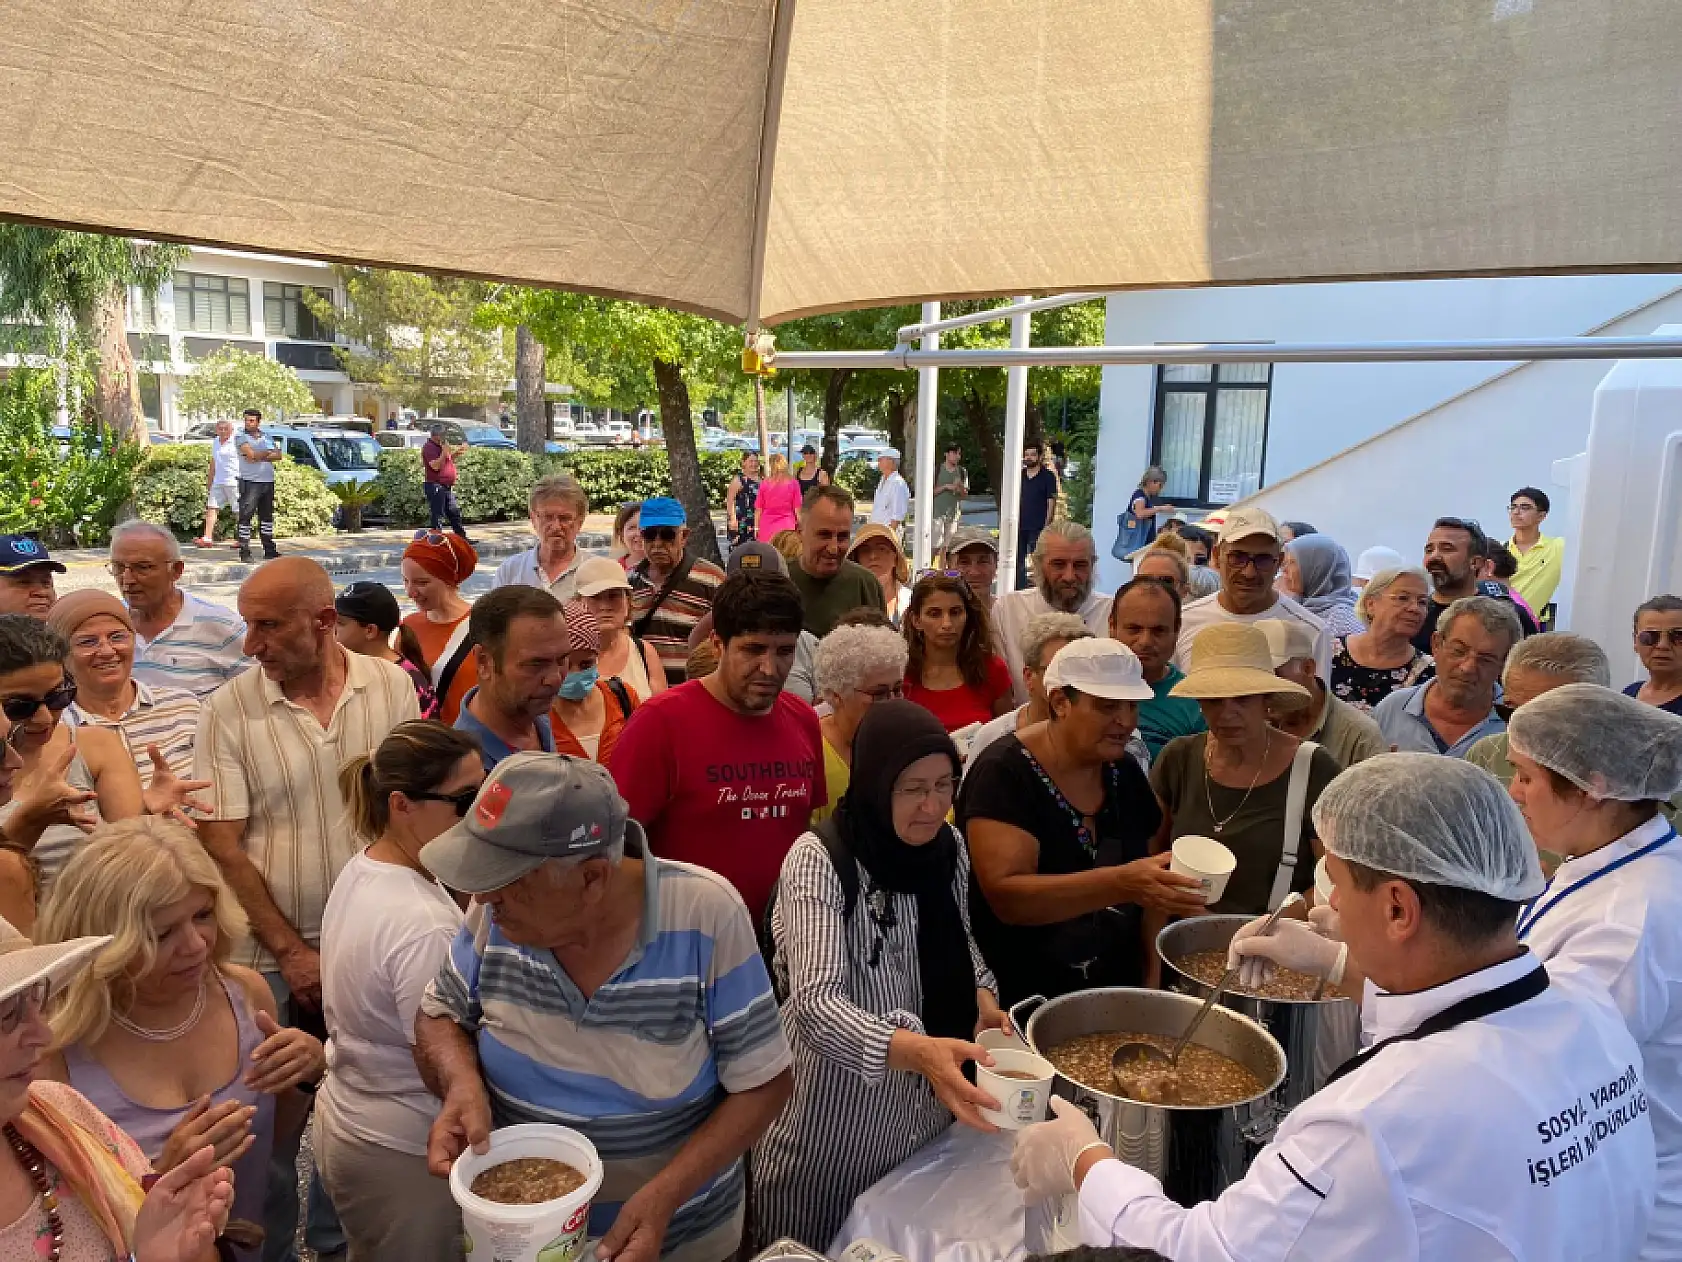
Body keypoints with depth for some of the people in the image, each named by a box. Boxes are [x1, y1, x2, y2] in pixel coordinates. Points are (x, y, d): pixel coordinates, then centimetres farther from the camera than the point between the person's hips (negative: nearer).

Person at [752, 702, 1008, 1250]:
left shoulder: (948, 846, -3)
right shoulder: (819, 860, -22)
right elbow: (816, 1003, -31)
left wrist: (982, 995, -5)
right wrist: (914, 1050, -46)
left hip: (928, 1105, 6)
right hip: (835, 1121, -5)